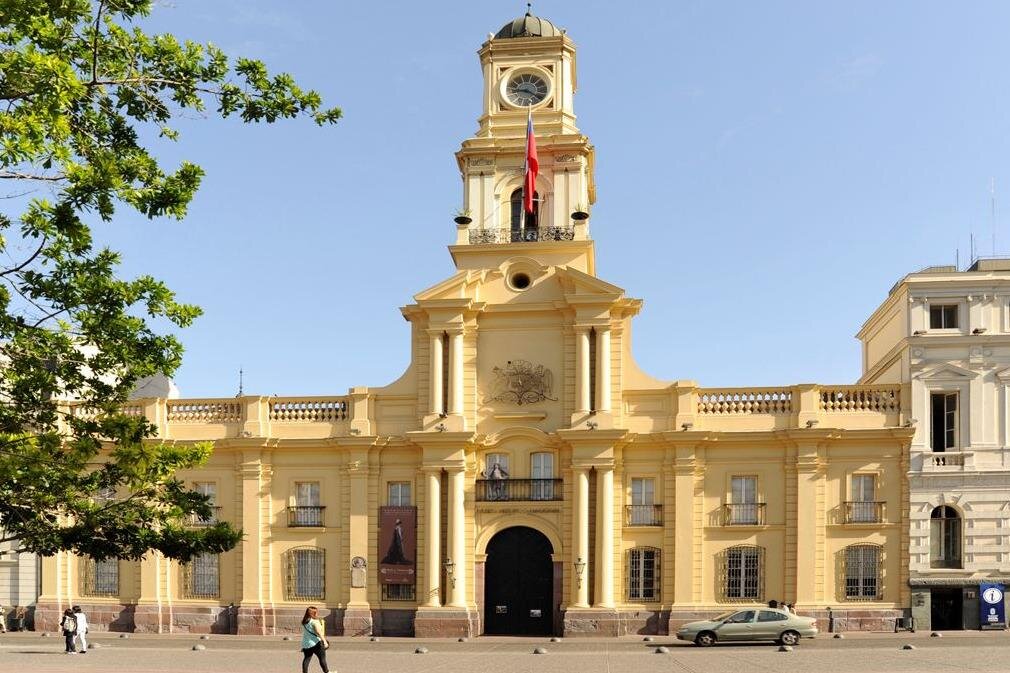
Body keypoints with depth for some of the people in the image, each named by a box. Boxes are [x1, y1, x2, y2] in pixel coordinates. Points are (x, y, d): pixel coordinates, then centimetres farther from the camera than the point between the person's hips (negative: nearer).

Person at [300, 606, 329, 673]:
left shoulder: (304, 622, 12)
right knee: (322, 658, 2)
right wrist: (324, 641, -20)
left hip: (305, 643, 8)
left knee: (306, 659, 8)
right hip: (315, 643, -8)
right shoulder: (315, 621, -14)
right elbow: (319, 632, -21)